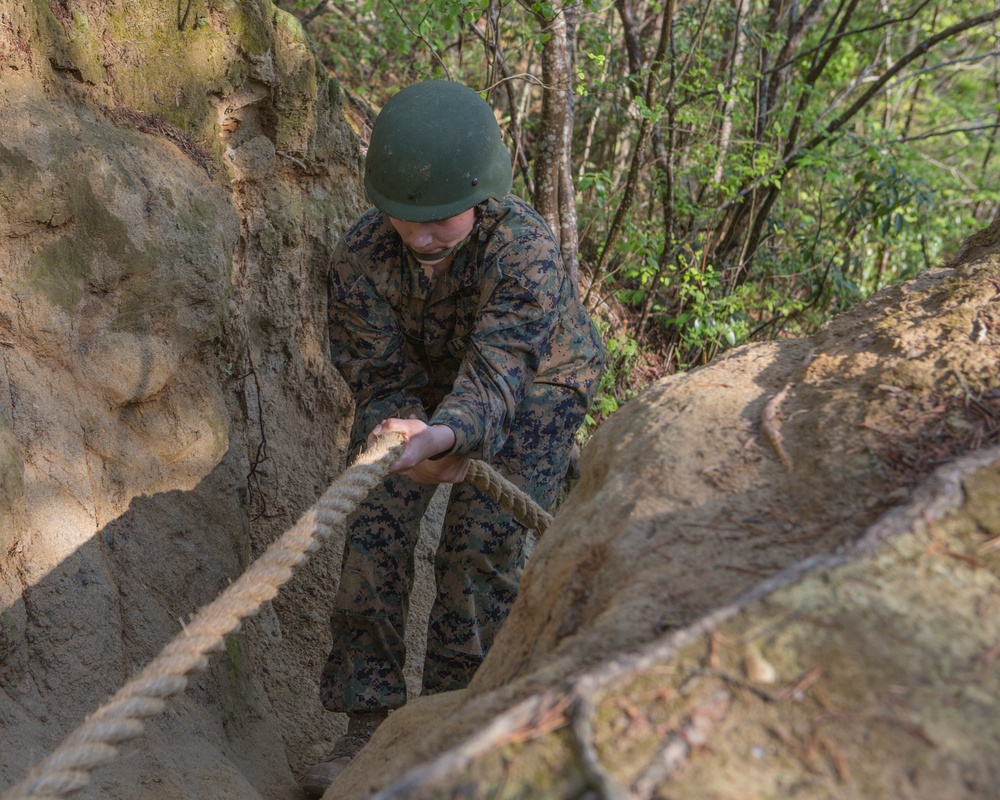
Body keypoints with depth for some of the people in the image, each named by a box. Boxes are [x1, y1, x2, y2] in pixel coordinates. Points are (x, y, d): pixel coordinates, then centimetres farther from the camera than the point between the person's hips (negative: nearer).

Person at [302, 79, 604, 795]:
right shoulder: (362, 255, -27)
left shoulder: (527, 251, -38)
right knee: (374, 534, -10)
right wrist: (397, 430, -48)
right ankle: (369, 722, 1)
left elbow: (495, 376, -48)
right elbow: (381, 378, -24)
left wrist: (448, 435, -70)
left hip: (534, 388, -3)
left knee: (482, 549, -13)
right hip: (422, 383, 3)